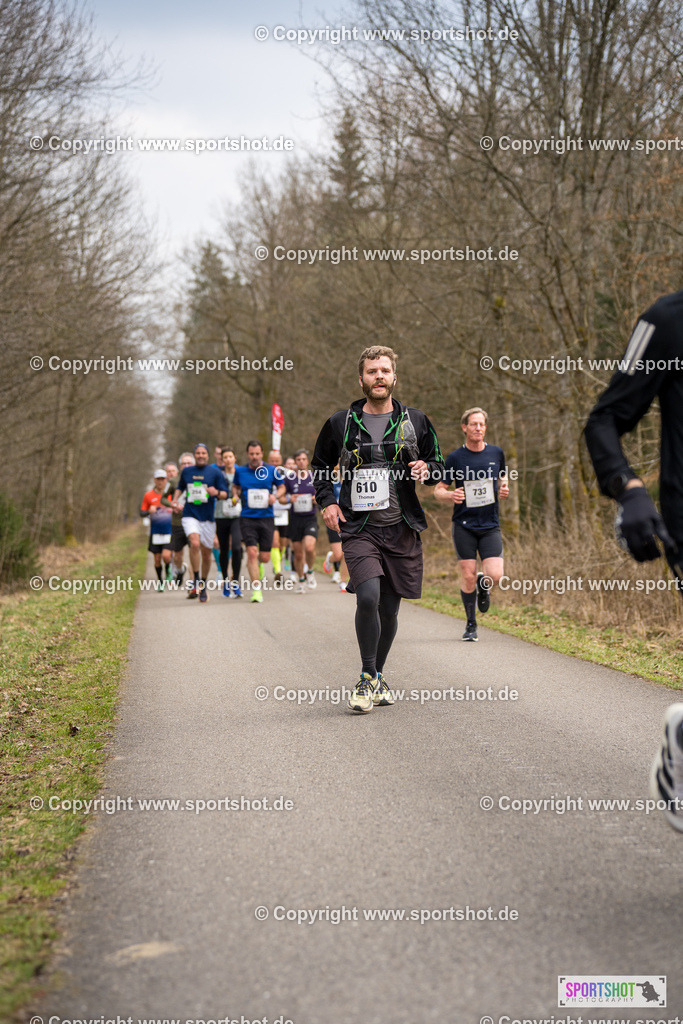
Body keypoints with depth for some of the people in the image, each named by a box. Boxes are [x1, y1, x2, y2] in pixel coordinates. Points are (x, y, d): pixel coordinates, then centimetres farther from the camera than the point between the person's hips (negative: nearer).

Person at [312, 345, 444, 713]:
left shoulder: (415, 421, 7)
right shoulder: (340, 424, 5)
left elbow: (439, 464, 16)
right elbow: (320, 467, 20)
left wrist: (426, 469, -7)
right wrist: (326, 501, 4)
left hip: (402, 529, 2)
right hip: (359, 528, -2)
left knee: (389, 607, 7)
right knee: (368, 596, -21)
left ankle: (377, 676, 28)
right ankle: (367, 678, -6)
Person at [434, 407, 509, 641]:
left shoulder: (496, 453, 5)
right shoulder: (455, 458, -2)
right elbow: (438, 490, 3)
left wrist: (503, 487, 1)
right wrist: (450, 495, -20)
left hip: (490, 525, 2)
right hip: (464, 525, -2)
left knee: (495, 575, -12)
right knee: (468, 576, -4)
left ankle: (482, 586, 25)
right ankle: (471, 624, 16)